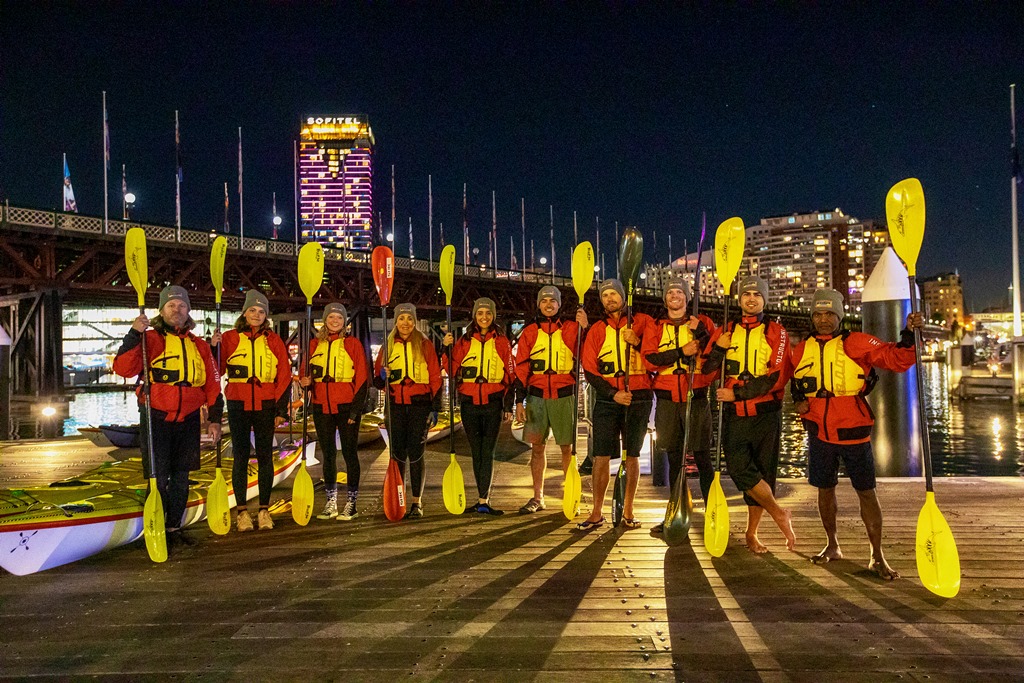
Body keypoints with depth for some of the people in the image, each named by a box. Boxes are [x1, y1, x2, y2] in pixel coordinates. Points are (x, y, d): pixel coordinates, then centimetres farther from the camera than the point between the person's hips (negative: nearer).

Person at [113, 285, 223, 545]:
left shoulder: (199, 346, 11)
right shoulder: (150, 340, -3)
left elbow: (212, 384, 12)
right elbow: (123, 368, -17)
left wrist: (215, 418, 7)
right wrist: (134, 334, -26)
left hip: (188, 421, 4)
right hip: (157, 419, -4)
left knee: (181, 477, 11)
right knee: (159, 478, -3)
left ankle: (175, 527, 24)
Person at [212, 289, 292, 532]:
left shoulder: (273, 340, 6)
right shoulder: (230, 338, 4)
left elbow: (284, 376, 5)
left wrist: (281, 410, 0)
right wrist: (214, 347, -18)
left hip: (265, 405, 1)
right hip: (238, 405, 0)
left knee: (265, 456, 4)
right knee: (241, 456, 3)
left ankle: (264, 510, 13)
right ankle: (241, 511, 11)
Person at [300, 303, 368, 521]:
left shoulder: (352, 343, -1)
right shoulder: (315, 344, 10)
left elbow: (362, 378, -4)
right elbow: (307, 371, 17)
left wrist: (356, 408, -10)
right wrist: (306, 380, -8)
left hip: (346, 406, -4)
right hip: (322, 406, 4)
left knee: (349, 453, 1)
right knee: (328, 454, 10)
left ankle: (351, 504, 9)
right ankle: (331, 503, 19)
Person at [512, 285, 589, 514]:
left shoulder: (571, 328, 5)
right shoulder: (529, 332, 10)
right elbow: (521, 368, 8)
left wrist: (584, 328, -18)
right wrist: (519, 401, 2)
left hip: (564, 396, -2)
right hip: (536, 396, 2)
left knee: (567, 447, 2)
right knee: (536, 446, 5)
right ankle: (538, 498, 16)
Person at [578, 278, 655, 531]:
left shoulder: (643, 322, 5)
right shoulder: (597, 330, 9)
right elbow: (589, 369, 4)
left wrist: (638, 342, -16)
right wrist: (613, 393, -8)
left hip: (639, 398, -1)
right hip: (608, 399, 1)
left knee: (632, 455, 6)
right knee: (601, 456, -3)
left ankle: (628, 511, 17)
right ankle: (597, 513, 7)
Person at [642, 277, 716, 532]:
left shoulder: (703, 322, 6)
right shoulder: (656, 327, 10)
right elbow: (649, 359, -5)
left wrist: (701, 333, -17)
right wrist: (681, 352, -14)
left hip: (696, 398, -2)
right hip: (667, 400, 2)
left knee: (702, 458, -3)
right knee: (674, 459, 10)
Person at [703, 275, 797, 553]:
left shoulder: (775, 332, 3)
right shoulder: (725, 332, 12)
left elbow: (778, 376, -8)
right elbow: (707, 369, 7)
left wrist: (738, 392, -14)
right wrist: (718, 348, -13)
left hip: (766, 414, -1)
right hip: (734, 415, 1)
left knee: (763, 471, 3)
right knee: (739, 468, -12)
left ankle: (752, 533, 16)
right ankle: (779, 513, 8)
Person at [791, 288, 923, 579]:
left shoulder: (858, 343, -4)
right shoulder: (802, 349, 7)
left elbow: (897, 359, -10)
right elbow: (795, 382, 23)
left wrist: (909, 334, -25)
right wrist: (799, 399, 5)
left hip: (853, 430, -3)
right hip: (819, 432, 4)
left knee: (865, 490, 0)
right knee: (824, 489, 13)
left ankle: (877, 556, 11)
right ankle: (832, 545, 31)